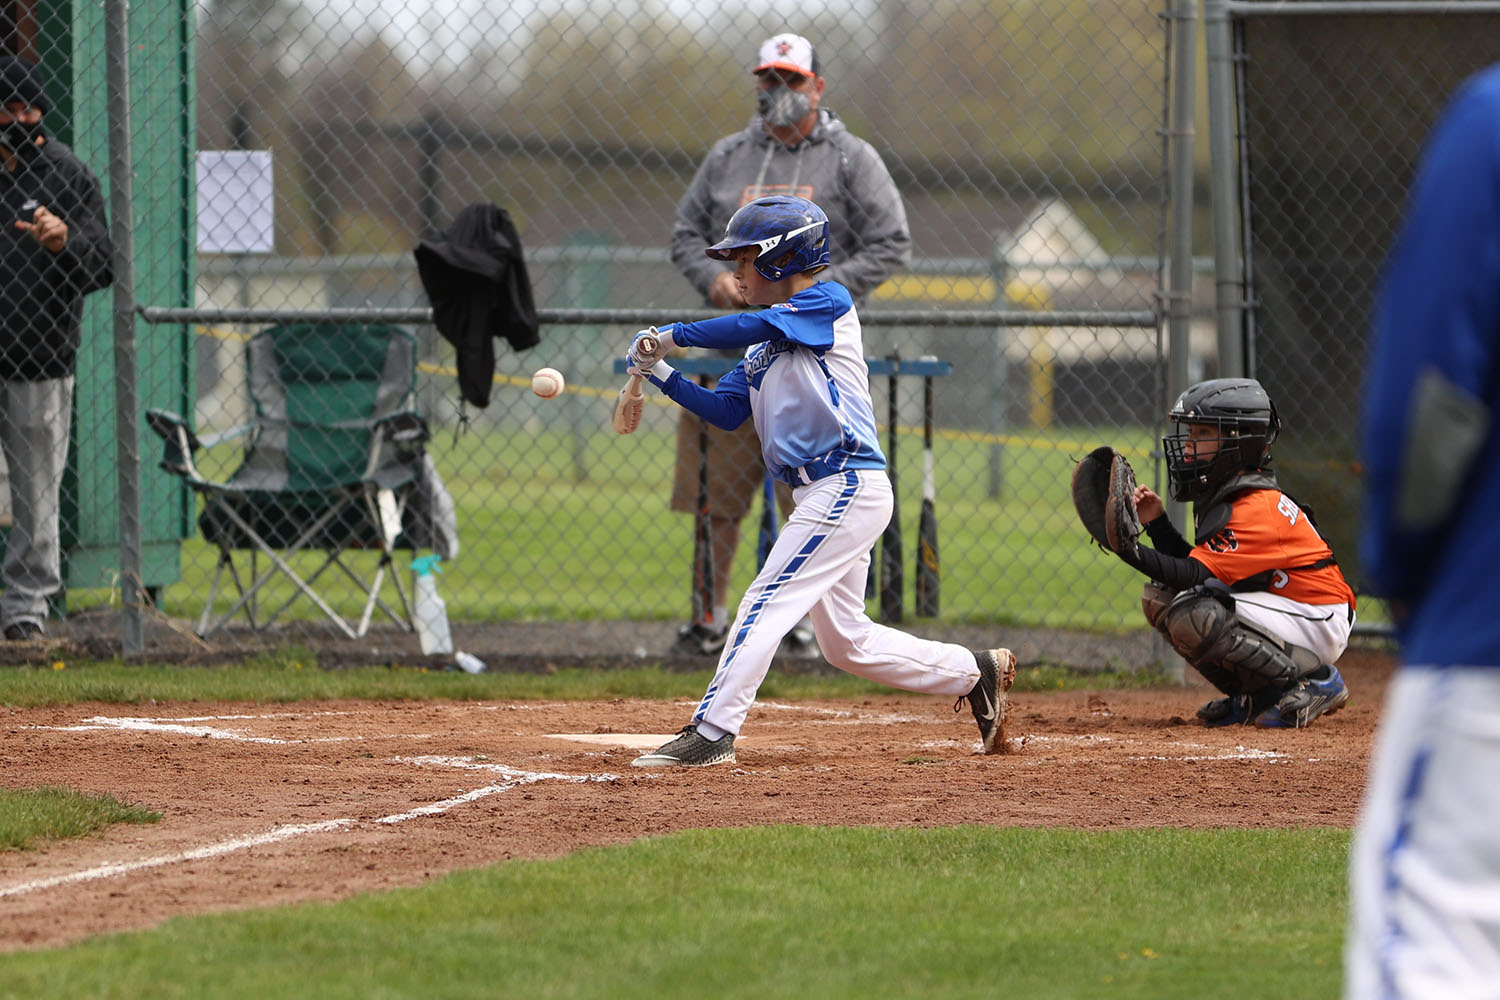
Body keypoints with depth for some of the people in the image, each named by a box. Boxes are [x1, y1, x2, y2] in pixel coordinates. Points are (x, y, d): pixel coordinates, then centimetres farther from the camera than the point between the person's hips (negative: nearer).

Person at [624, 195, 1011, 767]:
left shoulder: (829, 302, -5)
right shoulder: (765, 341, 20)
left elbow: (758, 325, -21)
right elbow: (725, 411, 15)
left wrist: (673, 335, -13)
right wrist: (660, 373, 2)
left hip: (848, 483, -10)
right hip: (821, 494, 10)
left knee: (766, 602, -15)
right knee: (846, 642, 14)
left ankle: (712, 732, -17)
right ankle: (976, 673, 25)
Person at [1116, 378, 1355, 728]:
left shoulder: (1256, 508, -21)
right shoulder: (1221, 496, 9)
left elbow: (1197, 575, -28)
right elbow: (1193, 567, 7)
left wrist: (1131, 550, -38)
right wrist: (1157, 523, -4)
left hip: (1320, 624, -10)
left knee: (1194, 616, -31)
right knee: (1159, 598, 3)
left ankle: (1315, 680, -13)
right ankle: (1256, 697, 8)